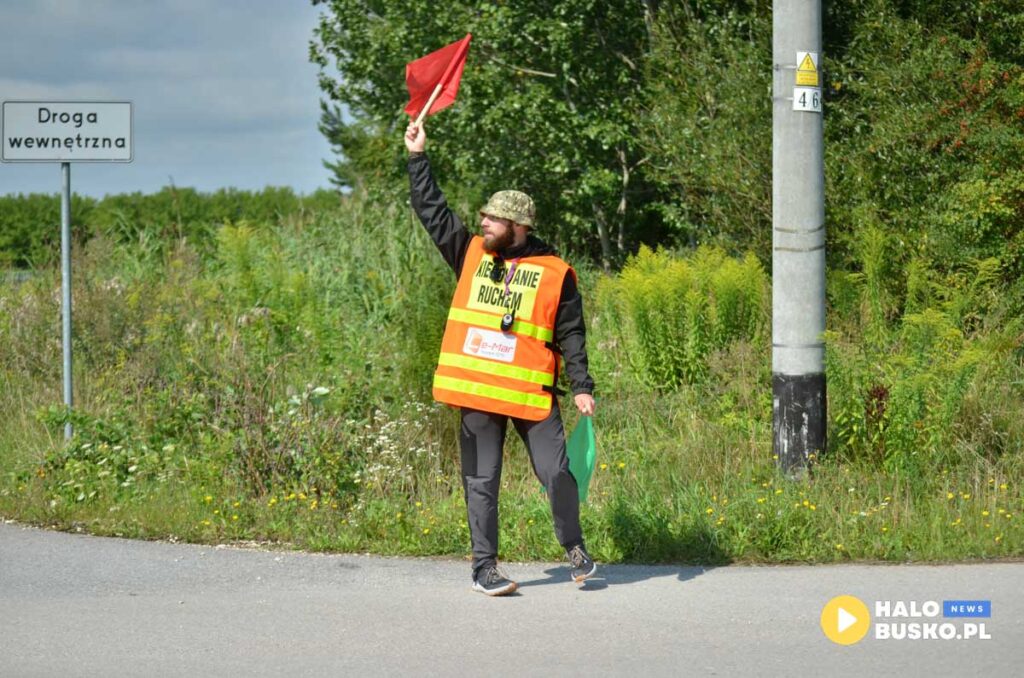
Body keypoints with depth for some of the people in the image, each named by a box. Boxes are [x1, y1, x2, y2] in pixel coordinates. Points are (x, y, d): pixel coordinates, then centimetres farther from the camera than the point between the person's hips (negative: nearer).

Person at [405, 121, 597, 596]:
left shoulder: (554, 273, 1)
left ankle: (575, 549, 17)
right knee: (481, 481, 4)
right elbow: (432, 211, 15)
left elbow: (571, 336, 3)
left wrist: (582, 387, -3)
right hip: (477, 390, 3)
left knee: (557, 474, -5)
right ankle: (484, 567, 11)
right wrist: (417, 158, 13)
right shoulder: (472, 255, 9)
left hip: (532, 392, -3)